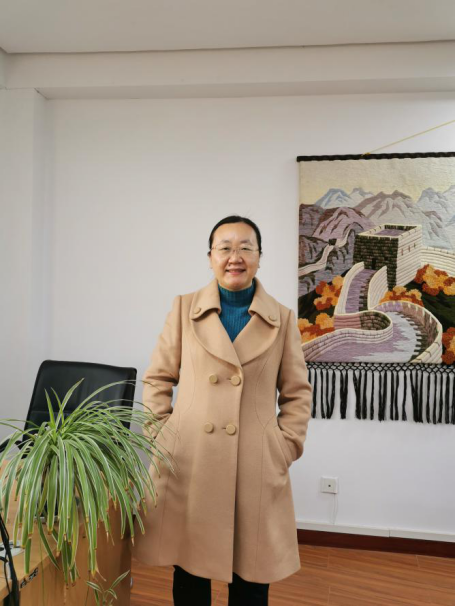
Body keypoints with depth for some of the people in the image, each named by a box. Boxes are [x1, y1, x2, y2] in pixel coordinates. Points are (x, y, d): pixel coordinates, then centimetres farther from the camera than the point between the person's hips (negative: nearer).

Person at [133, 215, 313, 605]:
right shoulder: (185, 308, 2)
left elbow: (297, 392, 7)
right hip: (188, 462, 0)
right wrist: (162, 435, -1)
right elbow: (157, 378, 6)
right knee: (189, 571, 15)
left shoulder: (283, 318, 2)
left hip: (256, 467, 0)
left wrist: (286, 447, 0)